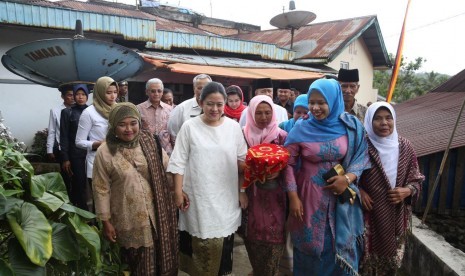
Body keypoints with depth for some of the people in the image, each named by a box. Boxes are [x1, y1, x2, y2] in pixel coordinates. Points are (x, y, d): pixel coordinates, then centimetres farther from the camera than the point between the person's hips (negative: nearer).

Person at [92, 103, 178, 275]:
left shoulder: (149, 142, -3)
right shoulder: (104, 152, -10)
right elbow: (101, 190, -5)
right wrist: (106, 221, -3)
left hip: (156, 214, 2)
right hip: (128, 220, -2)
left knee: (160, 258, 15)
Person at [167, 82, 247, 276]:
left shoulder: (233, 127, 1)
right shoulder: (189, 127, -5)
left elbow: (242, 162, 6)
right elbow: (179, 161, -2)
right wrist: (178, 191, -5)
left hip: (226, 198, 2)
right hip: (198, 197, -1)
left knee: (222, 243, 10)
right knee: (200, 243, 8)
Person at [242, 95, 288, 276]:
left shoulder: (281, 136, -3)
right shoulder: (244, 135, -1)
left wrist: (275, 173, -18)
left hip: (274, 195, -1)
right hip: (251, 193, 1)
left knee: (273, 234, 2)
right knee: (253, 233, 11)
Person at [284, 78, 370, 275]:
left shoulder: (351, 126, -4)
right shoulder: (301, 129, -9)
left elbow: (362, 156, 1)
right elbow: (288, 163, -6)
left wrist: (348, 178, -16)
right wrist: (293, 197, -9)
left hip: (342, 197, 2)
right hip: (310, 197, -1)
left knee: (341, 248, 15)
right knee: (311, 248, 14)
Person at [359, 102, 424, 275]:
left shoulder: (404, 146, 0)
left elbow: (416, 180, 7)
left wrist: (407, 191, -12)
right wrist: (359, 191, -15)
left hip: (396, 217, 3)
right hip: (368, 215, -3)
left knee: (391, 260, 17)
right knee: (367, 261, 7)